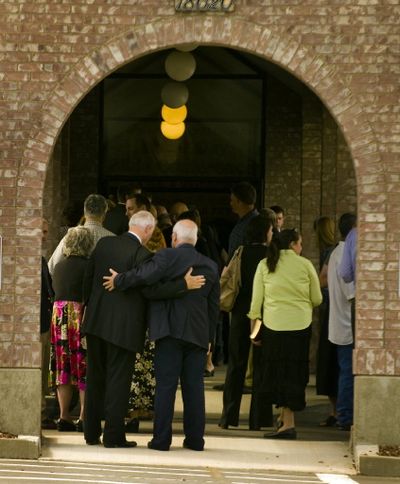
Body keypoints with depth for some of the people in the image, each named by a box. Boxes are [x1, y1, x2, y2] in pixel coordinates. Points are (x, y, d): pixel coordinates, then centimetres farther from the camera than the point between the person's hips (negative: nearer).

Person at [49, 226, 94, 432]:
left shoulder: (58, 266, 9)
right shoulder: (86, 266, -11)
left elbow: (55, 292, 14)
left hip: (59, 315, 6)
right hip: (80, 315, -6)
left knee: (64, 368, 9)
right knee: (85, 369, -1)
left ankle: (64, 417, 8)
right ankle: (84, 418, -3)